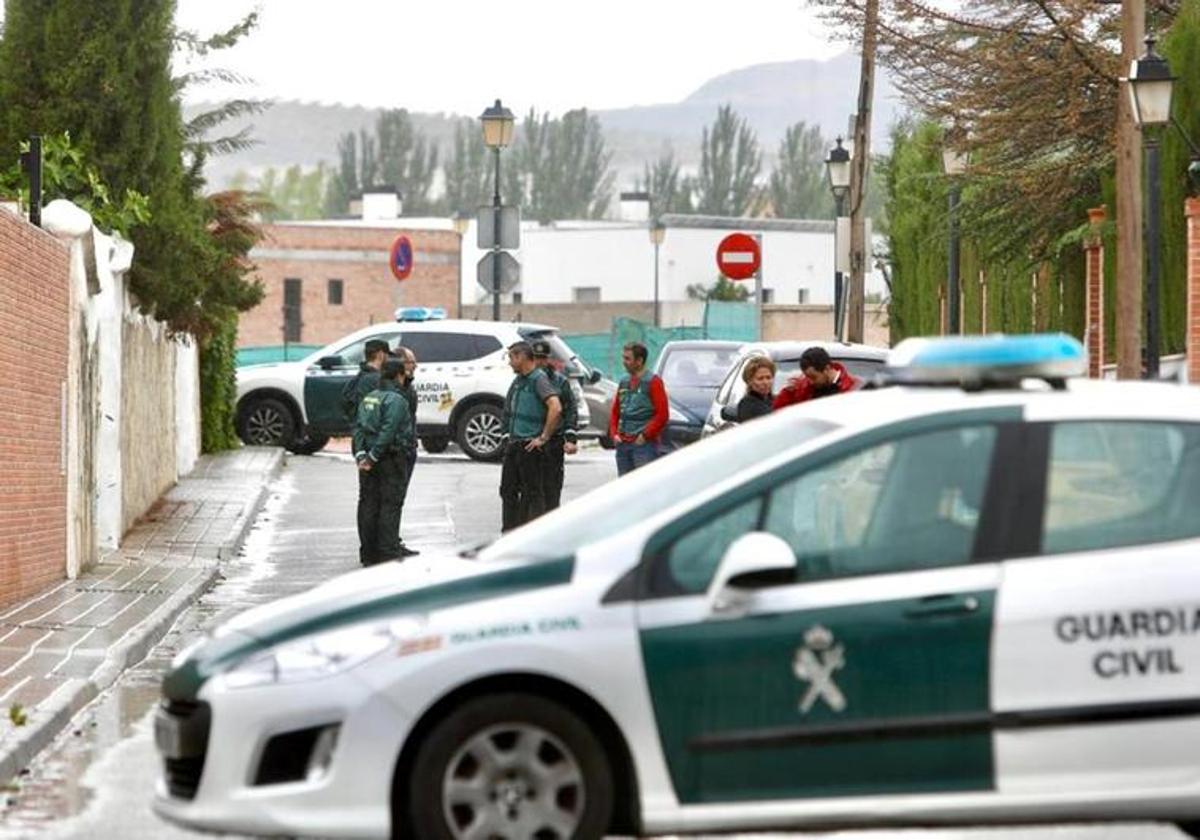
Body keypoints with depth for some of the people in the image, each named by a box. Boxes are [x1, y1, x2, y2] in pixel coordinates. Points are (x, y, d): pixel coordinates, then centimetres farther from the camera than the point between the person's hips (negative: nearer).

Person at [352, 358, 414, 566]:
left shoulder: (368, 399, 11)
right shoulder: (396, 400, -12)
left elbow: (358, 428, 5)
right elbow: (388, 431, -20)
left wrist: (360, 454, -3)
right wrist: (373, 456, -18)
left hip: (369, 460, 7)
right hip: (390, 460, -7)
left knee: (368, 504, 9)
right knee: (390, 505, -2)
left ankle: (368, 554, 13)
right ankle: (388, 554, -3)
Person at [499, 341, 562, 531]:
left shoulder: (539, 379, -14)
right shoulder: (519, 380, 14)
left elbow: (556, 408, -27)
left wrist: (544, 438, -22)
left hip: (529, 446, -9)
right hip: (513, 444, 9)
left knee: (532, 492, -5)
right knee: (508, 489, 13)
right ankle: (510, 532, 20)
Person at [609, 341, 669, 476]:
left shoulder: (653, 382, -5)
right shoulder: (624, 383, 16)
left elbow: (662, 414, -11)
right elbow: (615, 412, 22)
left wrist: (645, 436, -14)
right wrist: (614, 434, 7)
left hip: (644, 444, -7)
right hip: (623, 444, 7)